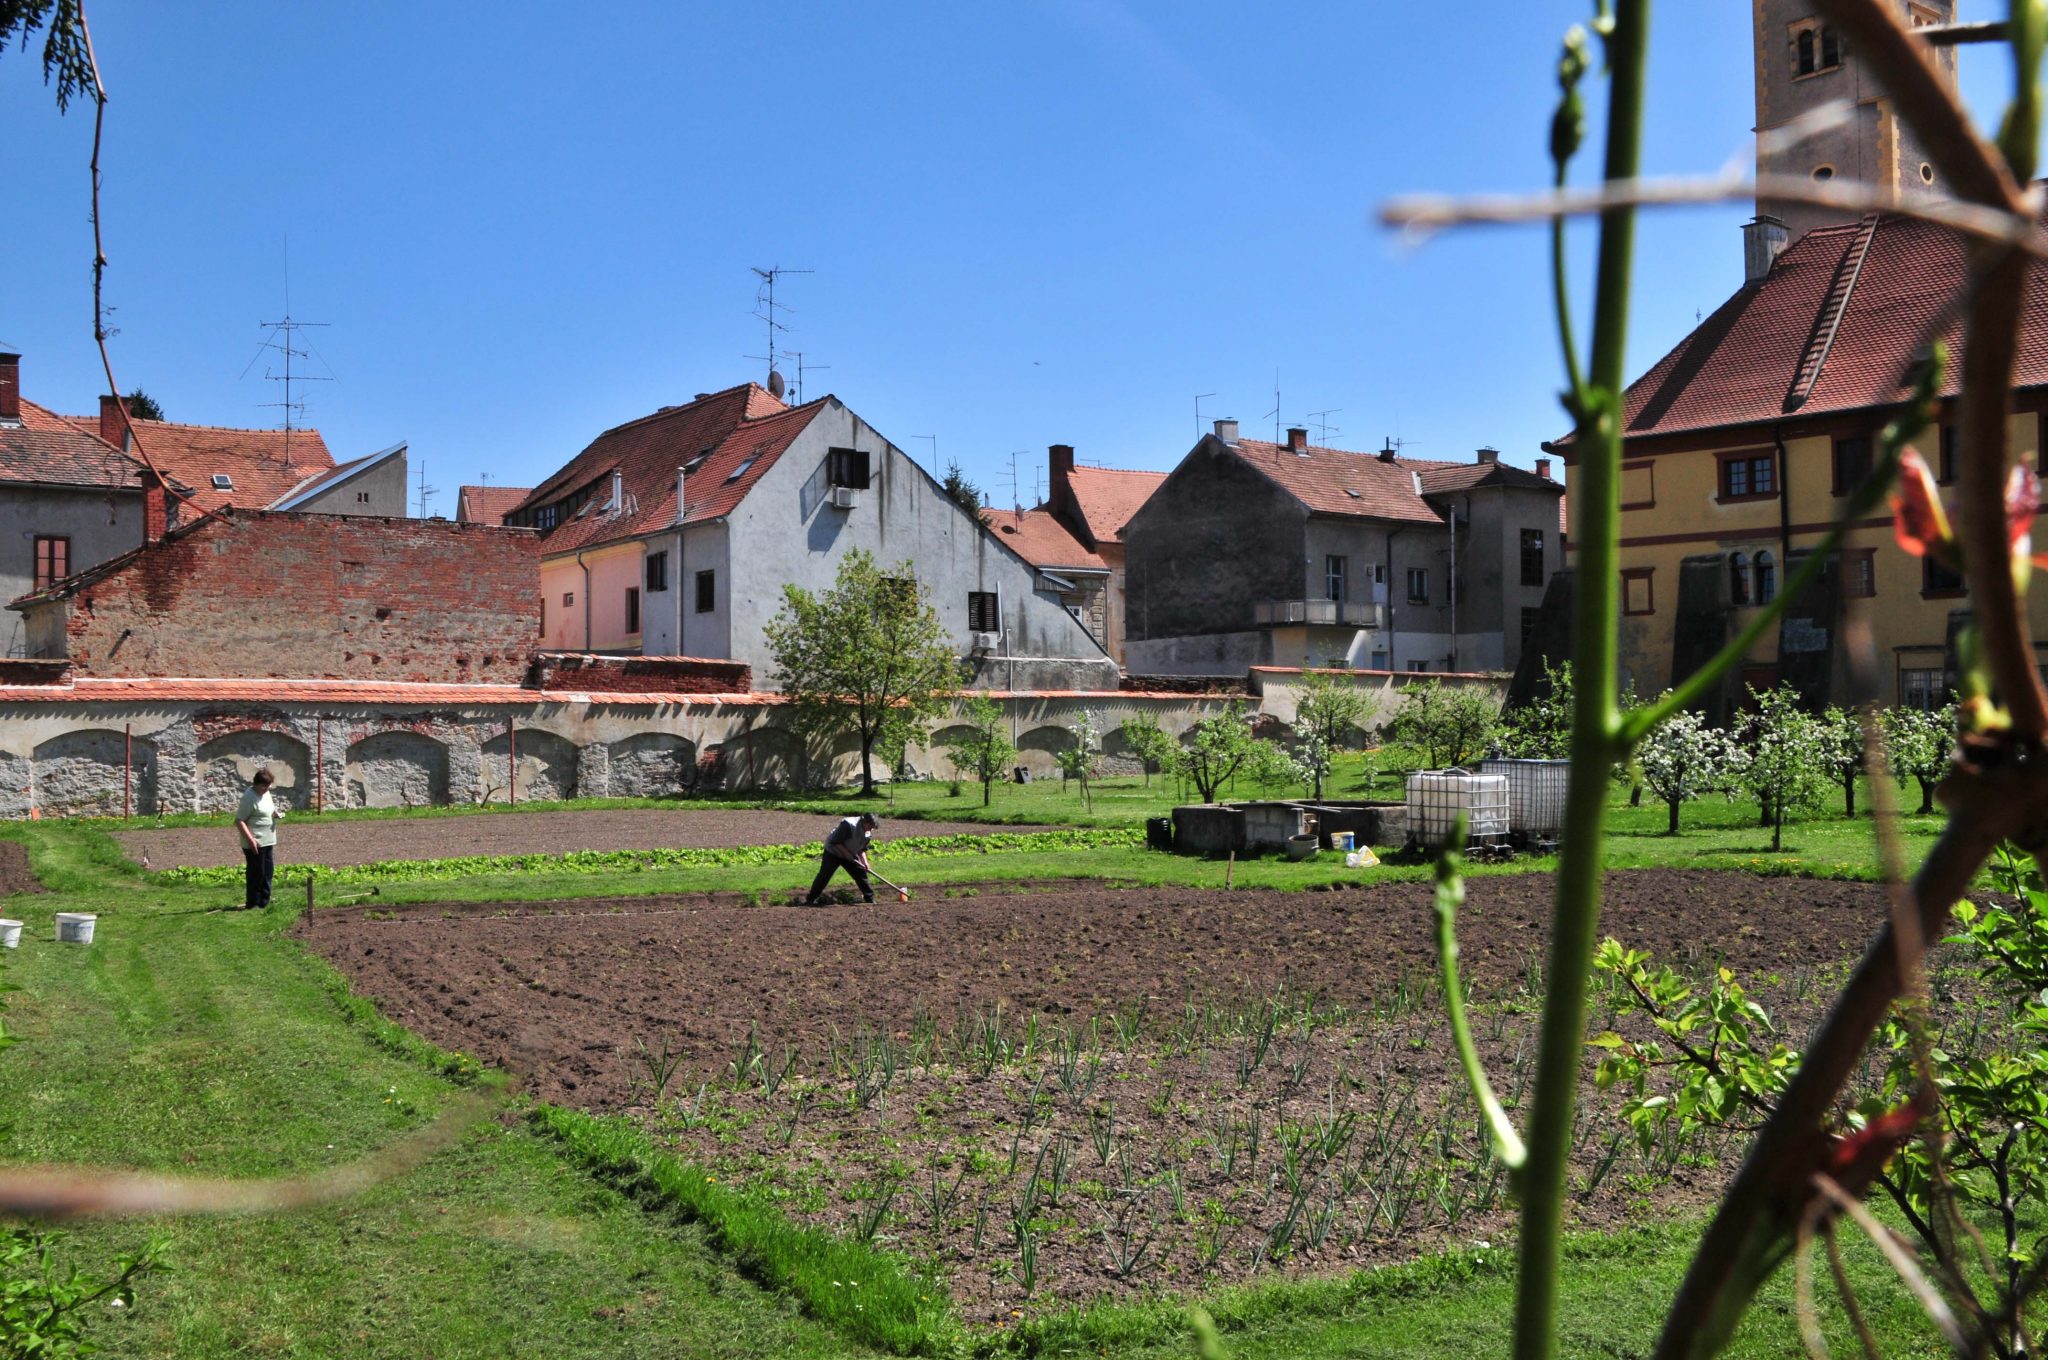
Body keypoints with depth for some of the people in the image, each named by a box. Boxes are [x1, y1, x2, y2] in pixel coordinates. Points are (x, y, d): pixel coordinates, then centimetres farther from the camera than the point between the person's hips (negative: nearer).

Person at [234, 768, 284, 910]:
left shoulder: (267, 793, 10)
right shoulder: (250, 797, -17)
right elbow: (239, 821, -19)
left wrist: (276, 813, 2)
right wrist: (251, 840, -25)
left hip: (268, 842, 8)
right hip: (254, 844, -8)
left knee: (267, 872, 12)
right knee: (256, 873, -1)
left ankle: (264, 903, 21)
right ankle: (252, 904, 9)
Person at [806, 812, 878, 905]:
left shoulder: (868, 833, -7)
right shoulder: (848, 825, -31)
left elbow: (862, 849, 5)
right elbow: (836, 842, -28)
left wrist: (864, 862, -9)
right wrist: (847, 853, -27)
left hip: (850, 855, 7)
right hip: (833, 852, -7)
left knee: (861, 873, 1)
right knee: (824, 875, -10)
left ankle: (870, 899, 11)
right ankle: (810, 900, -3)